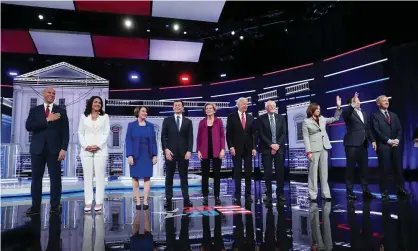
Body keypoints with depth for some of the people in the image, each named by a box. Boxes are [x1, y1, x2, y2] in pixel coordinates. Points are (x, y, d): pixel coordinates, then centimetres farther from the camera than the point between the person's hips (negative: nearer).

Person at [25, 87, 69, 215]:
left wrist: (63, 148, -9)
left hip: (54, 149, -1)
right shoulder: (34, 110, 10)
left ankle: (55, 206, 7)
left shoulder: (61, 111, 7)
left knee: (55, 178, 0)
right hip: (37, 148, 1)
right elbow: (29, 126, -5)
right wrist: (47, 120, -13)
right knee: (36, 178, 4)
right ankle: (35, 206, 11)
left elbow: (65, 131, 1)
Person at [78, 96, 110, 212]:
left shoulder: (105, 116, 8)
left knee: (100, 175, -2)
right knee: (87, 176, 2)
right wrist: (85, 146, -8)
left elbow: (106, 133, 2)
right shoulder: (84, 116, 12)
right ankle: (88, 202, 7)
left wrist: (98, 146, -11)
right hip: (86, 150, 2)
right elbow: (80, 133, 8)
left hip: (100, 150, -1)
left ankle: (99, 202, 2)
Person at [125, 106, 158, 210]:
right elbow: (128, 141, -2)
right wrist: (129, 155, -11)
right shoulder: (131, 125, 2)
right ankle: (138, 201, 12)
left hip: (147, 155, 1)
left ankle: (145, 201, 6)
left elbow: (153, 141, 6)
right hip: (135, 155, -1)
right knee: (135, 178, 3)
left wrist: (155, 155, -1)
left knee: (147, 177, 0)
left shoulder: (150, 126, 7)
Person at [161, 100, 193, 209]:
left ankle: (186, 199, 8)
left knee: (184, 177, 4)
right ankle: (168, 200, 9)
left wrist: (189, 151, -8)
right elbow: (163, 136, 2)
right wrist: (166, 149, -10)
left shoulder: (188, 122, 10)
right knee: (169, 177, 3)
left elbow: (190, 138, 4)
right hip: (170, 152, 0)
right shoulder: (167, 120, 7)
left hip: (183, 153, 1)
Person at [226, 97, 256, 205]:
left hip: (248, 149, 3)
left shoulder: (250, 118, 10)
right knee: (237, 173, 1)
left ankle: (248, 195, 13)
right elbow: (228, 134, -3)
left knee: (249, 172, 4)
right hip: (236, 149, -3)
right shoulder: (232, 117, 0)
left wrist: (254, 147, 1)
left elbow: (253, 134, 9)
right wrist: (231, 147, -11)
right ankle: (237, 196, 7)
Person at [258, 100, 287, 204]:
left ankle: (280, 193, 13)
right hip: (266, 149, -2)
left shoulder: (281, 117, 9)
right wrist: (271, 145, -12)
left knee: (280, 171, 2)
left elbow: (283, 133, 4)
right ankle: (268, 195, 8)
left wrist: (277, 145, -7)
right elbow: (261, 134, -5)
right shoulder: (261, 118, 0)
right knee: (268, 172, 0)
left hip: (279, 148, 2)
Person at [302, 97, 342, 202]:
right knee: (313, 172, -1)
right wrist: (308, 151, -15)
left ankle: (326, 194, 14)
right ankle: (313, 195, 4)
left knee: (324, 172, 8)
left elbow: (335, 118, 21)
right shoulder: (306, 122, -2)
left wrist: (338, 107, 9)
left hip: (324, 148, 5)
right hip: (314, 149, -5)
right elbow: (306, 138, -7)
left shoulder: (322, 119, 13)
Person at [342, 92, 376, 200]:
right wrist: (353, 105, -38)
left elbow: (367, 129, 20)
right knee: (350, 168, -2)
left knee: (364, 168, 8)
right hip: (352, 144, -6)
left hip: (363, 144, 6)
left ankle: (365, 191, 15)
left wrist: (372, 140, 11)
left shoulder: (364, 114, 20)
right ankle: (350, 192, 4)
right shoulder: (348, 112, 0)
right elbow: (346, 113, -25)